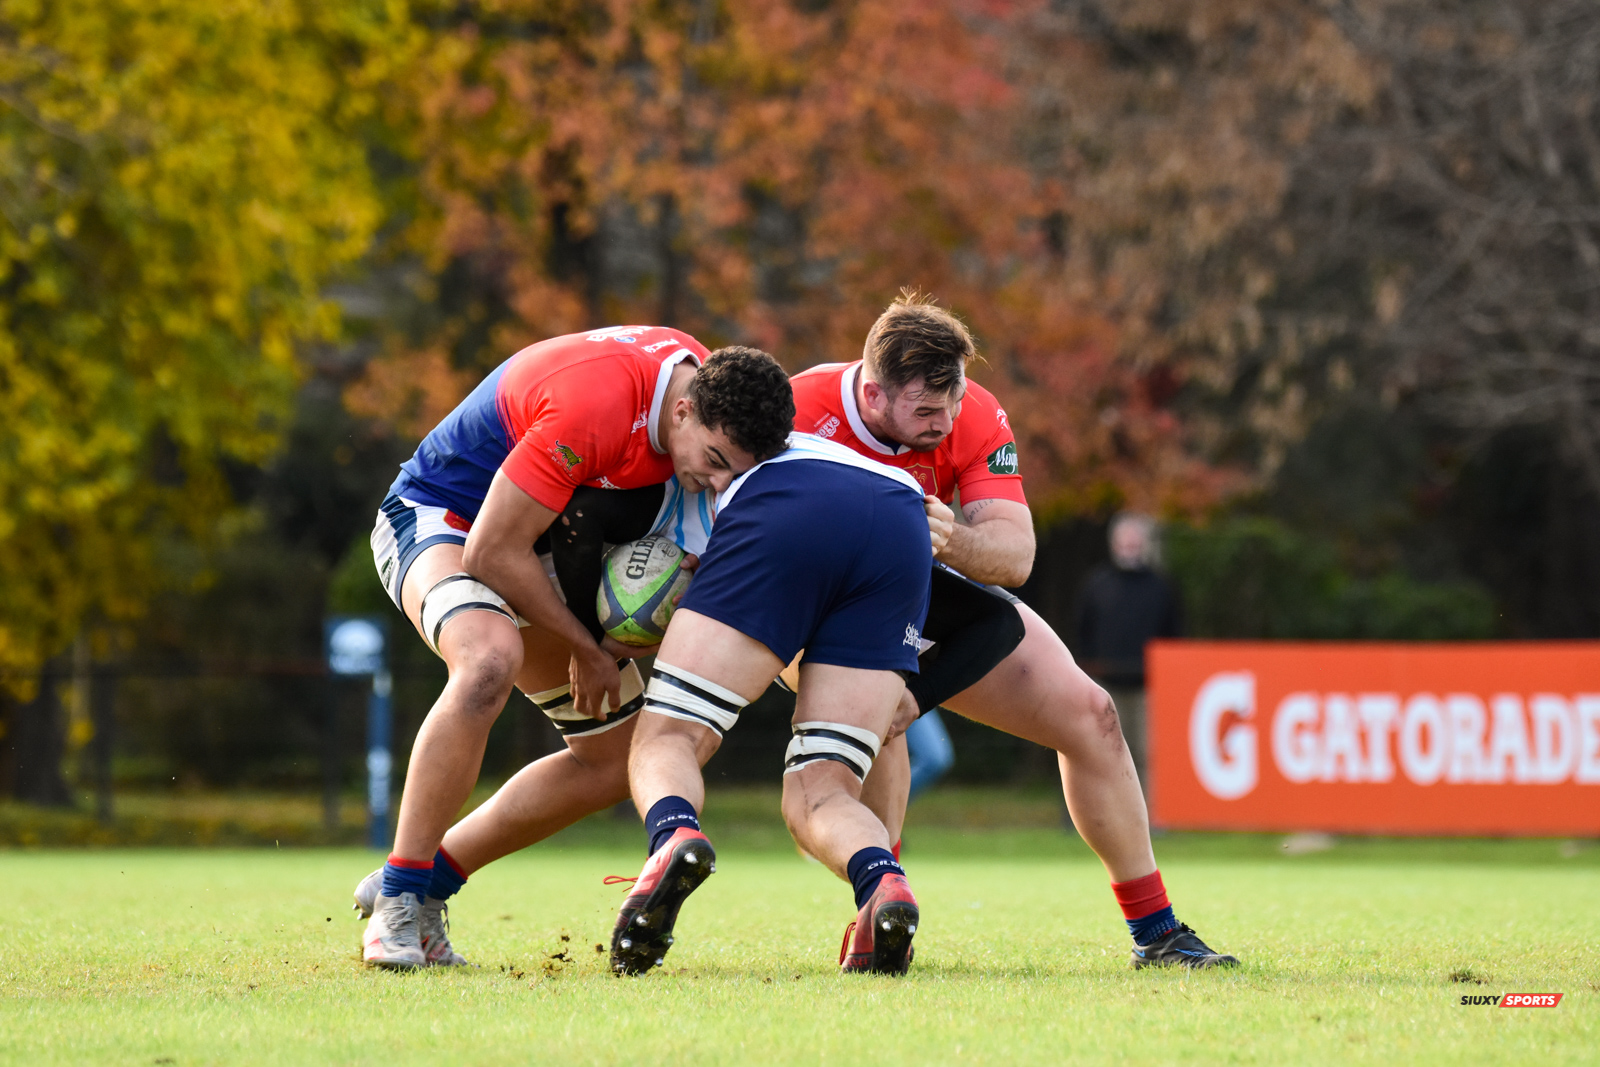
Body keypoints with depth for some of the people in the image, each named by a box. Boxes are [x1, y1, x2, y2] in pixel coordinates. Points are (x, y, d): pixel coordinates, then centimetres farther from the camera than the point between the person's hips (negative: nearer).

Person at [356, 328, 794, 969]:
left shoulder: (709, 382, -13)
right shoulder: (595, 405, -37)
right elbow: (491, 551, -30)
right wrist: (585, 648, -17)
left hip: (544, 548, 8)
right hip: (438, 517, -8)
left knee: (619, 758, 5)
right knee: (490, 660, -39)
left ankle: (431, 881, 15)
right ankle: (397, 903, -30)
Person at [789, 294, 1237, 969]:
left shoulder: (975, 419, -21)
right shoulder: (801, 415, -31)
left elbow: (1015, 556, -26)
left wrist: (953, 540, -49)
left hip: (924, 587, 5)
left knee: (1086, 713, -3)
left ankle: (1155, 932, 8)